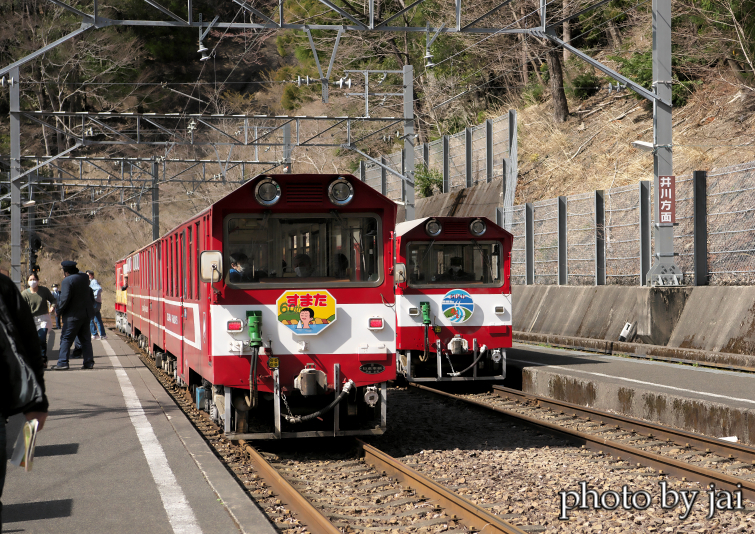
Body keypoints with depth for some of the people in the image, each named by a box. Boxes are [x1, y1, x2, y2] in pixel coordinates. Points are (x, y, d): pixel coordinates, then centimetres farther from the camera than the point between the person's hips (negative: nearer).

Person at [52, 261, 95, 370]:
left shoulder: (67, 281, -15)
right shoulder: (84, 278, 9)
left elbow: (65, 298, -19)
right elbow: (91, 296, 18)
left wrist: (61, 310, -8)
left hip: (73, 316, -7)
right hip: (87, 313, 7)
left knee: (66, 338, -3)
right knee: (85, 338, 12)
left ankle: (63, 362, -7)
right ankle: (89, 362, 9)